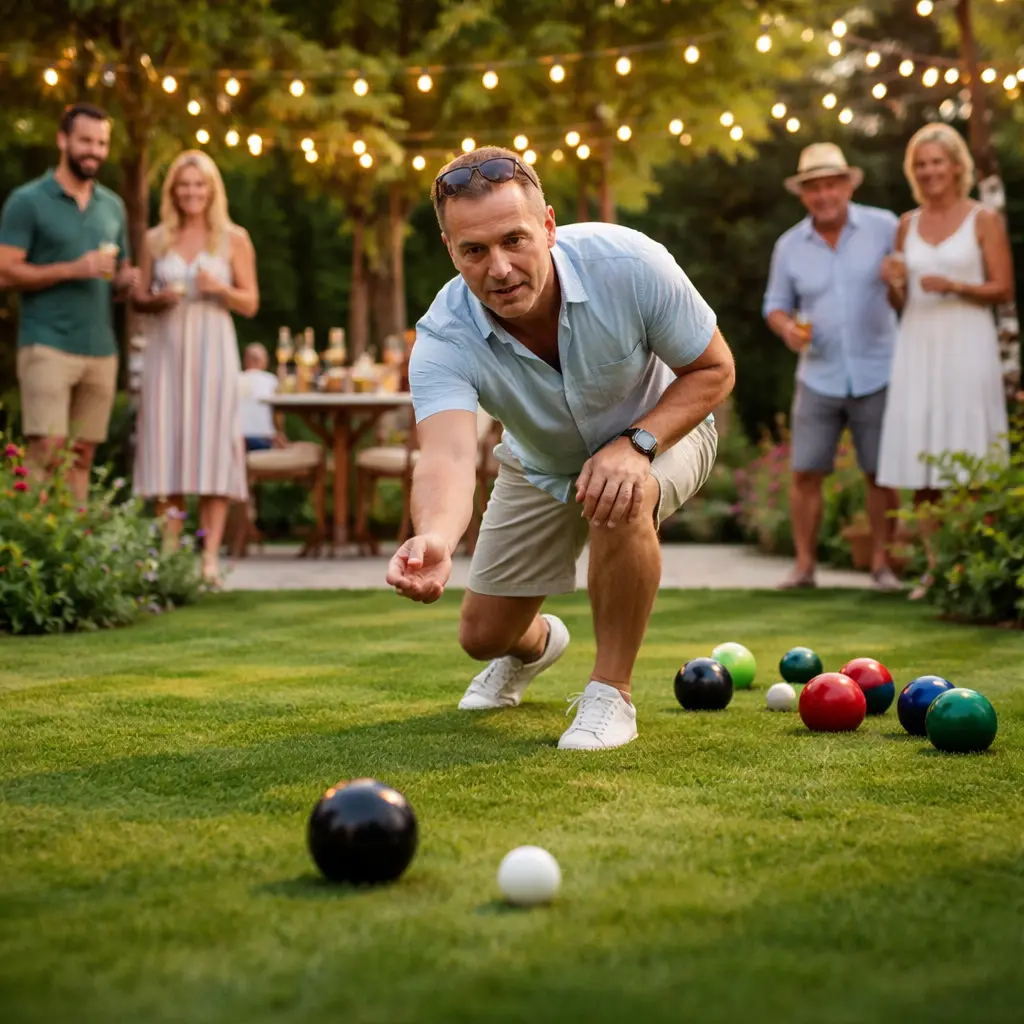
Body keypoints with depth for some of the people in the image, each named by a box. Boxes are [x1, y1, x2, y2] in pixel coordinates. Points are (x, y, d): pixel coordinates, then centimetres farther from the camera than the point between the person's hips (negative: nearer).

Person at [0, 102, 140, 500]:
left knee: (83, 456, 4)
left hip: (101, 349, 5)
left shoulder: (113, 206, 16)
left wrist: (126, 281, -1)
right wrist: (72, 269, -15)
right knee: (47, 450, -12)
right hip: (48, 345, -5)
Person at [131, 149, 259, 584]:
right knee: (165, 444, -2)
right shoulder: (156, 240, 11)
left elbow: (251, 304, 5)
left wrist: (220, 289, -13)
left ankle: (210, 558, -6)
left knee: (213, 446, -7)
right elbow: (139, 298, 14)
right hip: (167, 349, 2)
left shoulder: (233, 239, 5)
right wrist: (158, 299, -8)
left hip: (213, 351, -2)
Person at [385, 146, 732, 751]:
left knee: (621, 501, -38)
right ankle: (538, 642, 47)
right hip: (539, 465, 3)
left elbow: (714, 368, -20)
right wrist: (435, 537, -71)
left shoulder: (628, 262, -34)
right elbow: (448, 454, -49)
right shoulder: (444, 339, -32)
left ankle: (611, 692, -17)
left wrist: (635, 443, -36)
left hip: (662, 426, -2)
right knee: (484, 634, 6)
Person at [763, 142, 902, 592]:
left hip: (876, 376, -2)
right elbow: (776, 304, 12)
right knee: (804, 473, 0)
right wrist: (787, 328, -10)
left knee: (881, 474, 3)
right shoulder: (789, 246, 3)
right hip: (818, 379, 2)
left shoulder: (884, 227, -3)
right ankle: (804, 565, 10)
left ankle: (882, 564, 14)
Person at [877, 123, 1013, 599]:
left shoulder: (984, 220, 1)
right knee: (919, 462, 1)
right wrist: (894, 283, -5)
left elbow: (1004, 290, -3)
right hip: (917, 346, 4)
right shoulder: (907, 224, 13)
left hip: (966, 346, -4)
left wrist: (953, 286, -17)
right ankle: (934, 567, 8)